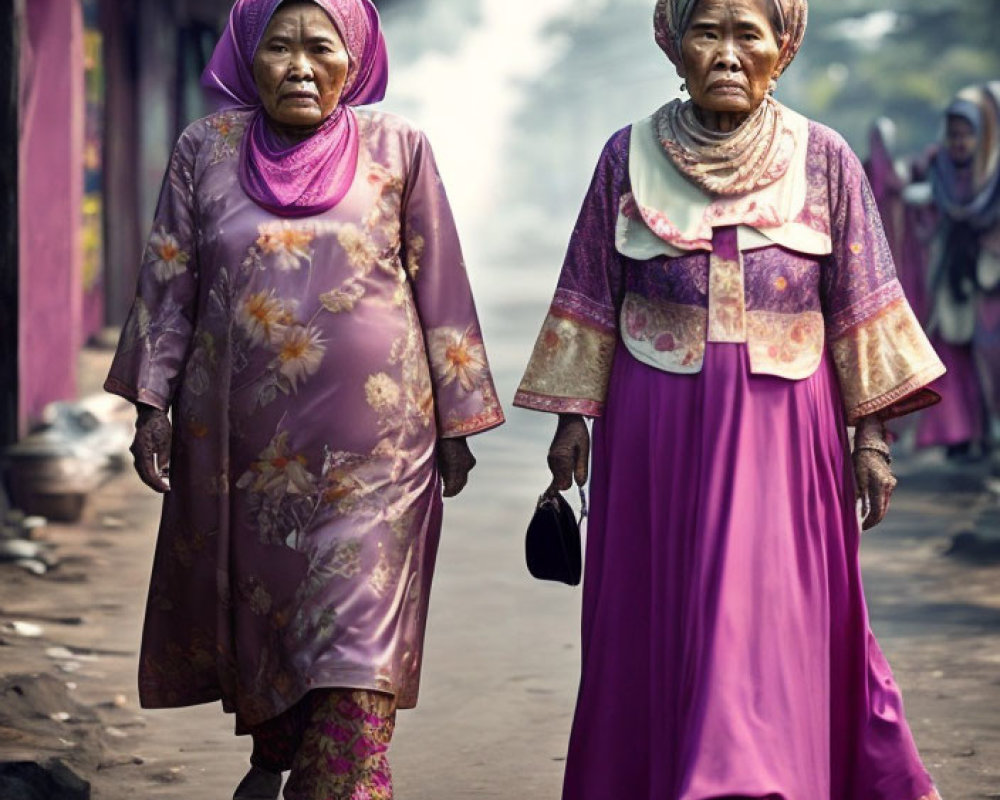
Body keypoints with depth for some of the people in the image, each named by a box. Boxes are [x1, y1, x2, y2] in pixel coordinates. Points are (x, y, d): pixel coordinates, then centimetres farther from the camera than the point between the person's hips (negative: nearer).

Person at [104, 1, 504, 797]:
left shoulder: (397, 149, 0)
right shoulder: (206, 150, 3)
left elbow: (440, 288, 3)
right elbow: (168, 285, 6)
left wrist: (455, 423, 2)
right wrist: (153, 403, 0)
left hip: (372, 436, -2)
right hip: (243, 434, 2)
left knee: (356, 625, -9)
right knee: (253, 604, 14)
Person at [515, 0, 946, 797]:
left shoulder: (824, 160, 0)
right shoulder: (630, 156, 2)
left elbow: (862, 307, 1)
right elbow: (590, 297, 6)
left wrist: (872, 434, -3)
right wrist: (573, 417, 3)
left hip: (782, 428, -1)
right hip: (656, 425, 1)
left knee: (769, 622, -5)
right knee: (654, 625, 6)